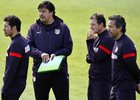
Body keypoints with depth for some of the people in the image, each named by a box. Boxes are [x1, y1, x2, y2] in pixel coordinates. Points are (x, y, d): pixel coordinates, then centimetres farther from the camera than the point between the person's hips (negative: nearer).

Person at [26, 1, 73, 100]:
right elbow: (28, 47, 0)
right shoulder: (34, 28, 7)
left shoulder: (63, 27, 3)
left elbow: (68, 48, 0)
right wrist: (40, 54, -18)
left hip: (59, 72, -2)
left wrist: (56, 54, -17)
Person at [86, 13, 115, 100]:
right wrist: (90, 58, -3)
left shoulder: (108, 39, -15)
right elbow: (89, 59, 20)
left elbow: (95, 58, -20)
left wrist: (90, 41, -12)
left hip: (103, 80, -9)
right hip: (92, 79, 9)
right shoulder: (96, 38, 14)